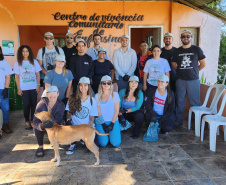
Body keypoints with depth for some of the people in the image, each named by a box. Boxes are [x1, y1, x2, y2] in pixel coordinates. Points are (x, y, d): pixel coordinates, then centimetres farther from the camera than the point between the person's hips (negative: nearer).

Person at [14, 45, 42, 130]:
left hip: (33, 87, 1)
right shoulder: (18, 63, 3)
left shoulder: (34, 62, 5)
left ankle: (33, 120, 15)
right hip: (23, 88, -1)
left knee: (33, 104, 2)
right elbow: (17, 76, 4)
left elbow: (38, 74, 7)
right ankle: (27, 121, 13)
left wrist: (38, 85, 0)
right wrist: (18, 88, -1)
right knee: (26, 105, 0)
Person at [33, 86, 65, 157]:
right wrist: (42, 126, -58)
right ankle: (40, 147, -13)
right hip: (42, 125, -3)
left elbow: (57, 121, -28)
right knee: (37, 127, -34)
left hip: (53, 126, 3)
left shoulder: (61, 105, -21)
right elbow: (35, 121, -35)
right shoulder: (41, 104, -28)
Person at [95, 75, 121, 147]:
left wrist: (112, 124, -10)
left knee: (116, 143, -13)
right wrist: (104, 125, -10)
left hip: (113, 121, 0)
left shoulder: (115, 94, 2)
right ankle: (106, 133, 18)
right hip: (101, 122, 0)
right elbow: (98, 112, -1)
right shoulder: (97, 96, 3)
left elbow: (117, 110, -2)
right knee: (103, 143, -15)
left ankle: (110, 133, 19)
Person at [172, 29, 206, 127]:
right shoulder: (177, 51, 9)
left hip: (193, 80, -2)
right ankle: (178, 121, 20)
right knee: (180, 101, 10)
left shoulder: (197, 49, 3)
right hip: (180, 80, 2)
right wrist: (181, 70, 8)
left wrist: (194, 71, 7)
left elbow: (203, 64, 6)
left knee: (194, 102, 1)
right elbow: (173, 64, 17)